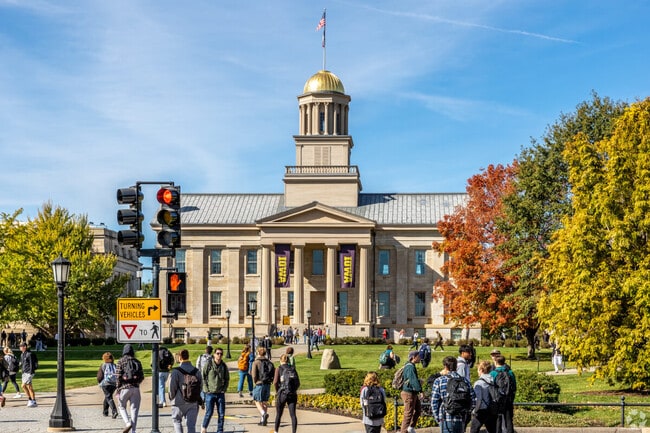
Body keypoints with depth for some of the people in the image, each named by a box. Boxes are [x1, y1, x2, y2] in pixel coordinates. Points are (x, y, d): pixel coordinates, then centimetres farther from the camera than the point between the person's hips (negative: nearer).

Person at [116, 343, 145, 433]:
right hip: (136, 388, 3)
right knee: (134, 409, 5)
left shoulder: (121, 361, -1)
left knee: (121, 407, 14)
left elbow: (118, 376, -8)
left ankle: (128, 423, -8)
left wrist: (118, 389, -2)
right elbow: (142, 377, 8)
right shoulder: (137, 361, 9)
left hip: (124, 387, -3)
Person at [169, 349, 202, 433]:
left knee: (177, 420, 18)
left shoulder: (176, 371, -13)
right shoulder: (196, 371, 1)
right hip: (193, 403, 3)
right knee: (191, 424, 6)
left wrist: (171, 398, 8)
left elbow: (172, 387, -11)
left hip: (179, 403, -3)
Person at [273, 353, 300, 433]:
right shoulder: (293, 369, 9)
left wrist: (277, 391, 6)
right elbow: (298, 383, 6)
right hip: (292, 395, 2)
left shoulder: (279, 369, 0)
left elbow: (275, 382, -9)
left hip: (282, 394, -2)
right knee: (293, 415, -1)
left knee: (278, 414, 13)